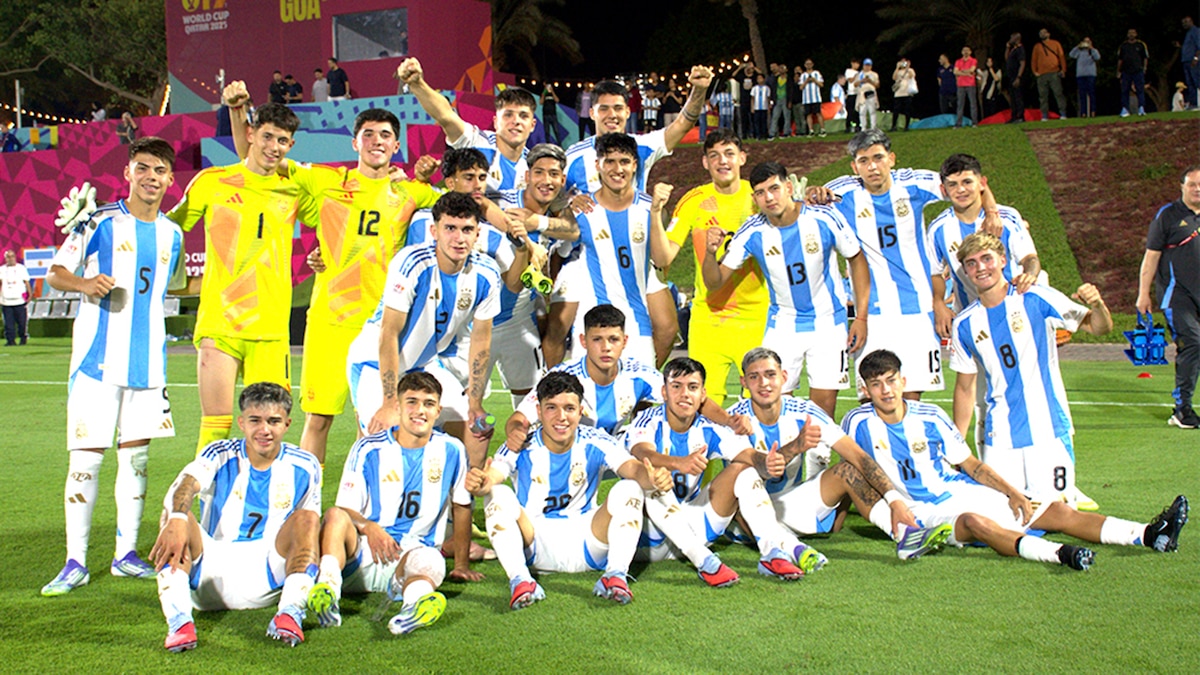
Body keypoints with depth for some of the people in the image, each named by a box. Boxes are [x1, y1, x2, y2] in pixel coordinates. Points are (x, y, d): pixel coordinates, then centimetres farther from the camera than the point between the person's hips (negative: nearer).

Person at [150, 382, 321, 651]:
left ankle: (291, 612, -38)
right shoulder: (220, 456, 0)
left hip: (269, 576, 0)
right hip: (212, 567, 0)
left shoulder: (304, 466, 5)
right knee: (176, 517, -24)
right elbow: (182, 487, -20)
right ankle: (179, 619, -44)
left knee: (306, 517, -21)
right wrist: (177, 519, -44)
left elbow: (311, 524, 10)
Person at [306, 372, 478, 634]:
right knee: (334, 516, -31)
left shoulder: (451, 451, 9)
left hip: (414, 552, 0)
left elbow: (462, 507, 19)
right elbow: (345, 509, 3)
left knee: (430, 562, -37)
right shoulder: (368, 449, 5)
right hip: (362, 551, 0)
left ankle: (417, 600, -73)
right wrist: (369, 527, -19)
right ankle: (328, 586, -56)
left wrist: (461, 565, 20)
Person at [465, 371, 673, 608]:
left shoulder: (595, 443, -8)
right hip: (534, 548, 0)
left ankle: (616, 575, -28)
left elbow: (633, 468, -24)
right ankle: (519, 580, -35)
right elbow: (491, 476, -27)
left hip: (586, 544, 1)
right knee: (498, 494, -25)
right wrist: (479, 483, -53)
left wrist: (651, 477, -49)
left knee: (630, 488, -20)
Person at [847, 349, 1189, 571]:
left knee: (1056, 511, -9)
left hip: (963, 489, 6)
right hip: (924, 510, -5)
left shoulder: (929, 417, 5)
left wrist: (1012, 493, 1)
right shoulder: (860, 424, -6)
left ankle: (1148, 535, -18)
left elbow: (970, 464, 11)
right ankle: (1056, 554, -62)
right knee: (975, 520, -40)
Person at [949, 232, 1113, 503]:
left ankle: (1069, 493, 22)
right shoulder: (964, 324, 5)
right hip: (1000, 439, 3)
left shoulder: (1037, 299, -4)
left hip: (1048, 429, -3)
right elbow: (965, 388, 12)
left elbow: (1099, 327, -6)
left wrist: (1096, 305, -28)